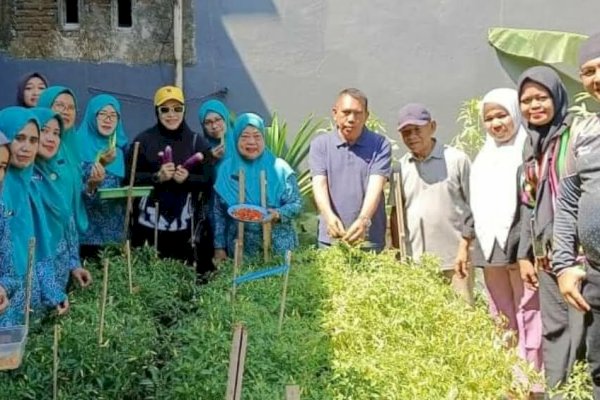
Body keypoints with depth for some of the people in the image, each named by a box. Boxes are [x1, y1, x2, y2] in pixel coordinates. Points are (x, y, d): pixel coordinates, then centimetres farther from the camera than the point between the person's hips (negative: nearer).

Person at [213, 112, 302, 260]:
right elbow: (219, 213, 6)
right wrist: (219, 247, 3)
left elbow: (297, 204, -2)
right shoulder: (227, 170, 1)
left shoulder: (279, 168, -3)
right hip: (240, 250, 1)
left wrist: (279, 214, -22)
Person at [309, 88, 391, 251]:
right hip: (330, 240, 1)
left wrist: (363, 219, -31)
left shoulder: (380, 145, 0)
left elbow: (375, 186, -13)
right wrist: (330, 216, -27)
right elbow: (319, 184, -7)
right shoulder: (320, 144, 5)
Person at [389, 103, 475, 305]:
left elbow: (473, 206, 1)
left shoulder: (457, 160, -1)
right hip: (414, 262, 3)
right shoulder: (401, 167, 8)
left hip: (453, 259, -3)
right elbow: (396, 212, 13)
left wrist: (464, 247, -6)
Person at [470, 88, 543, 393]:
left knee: (528, 319, -6)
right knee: (502, 322, 9)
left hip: (524, 249, -6)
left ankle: (532, 384, 0)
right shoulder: (483, 159, 18)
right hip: (491, 251, 6)